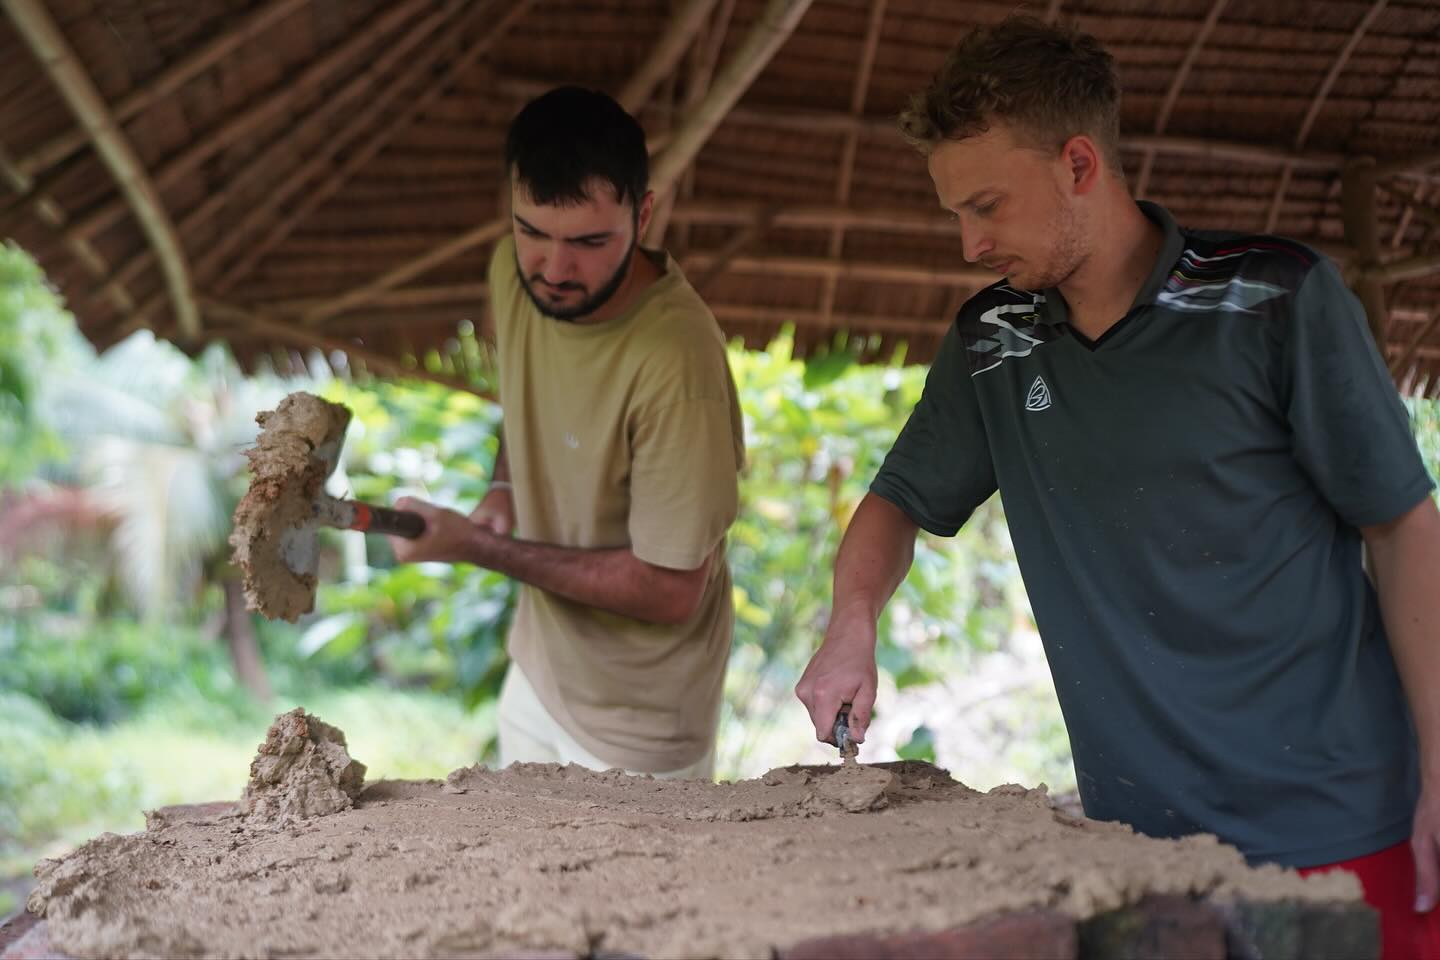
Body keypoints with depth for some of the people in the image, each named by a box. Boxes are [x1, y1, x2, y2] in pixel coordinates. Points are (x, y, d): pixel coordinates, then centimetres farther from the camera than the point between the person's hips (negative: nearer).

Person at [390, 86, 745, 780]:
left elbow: (670, 590, -26)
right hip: (539, 666, 7)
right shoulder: (515, 268, -10)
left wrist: (476, 548, -23)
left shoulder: (675, 362, -33)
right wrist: (505, 486, -5)